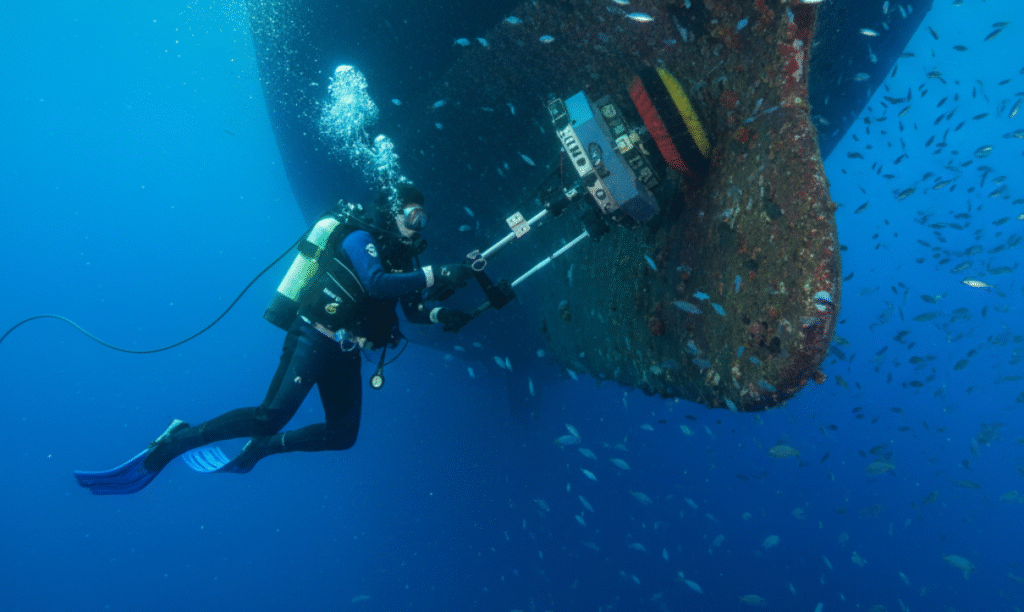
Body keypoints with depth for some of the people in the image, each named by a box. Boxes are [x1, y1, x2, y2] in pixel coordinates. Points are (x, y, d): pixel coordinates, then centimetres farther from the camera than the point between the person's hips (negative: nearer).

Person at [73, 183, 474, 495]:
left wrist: (441, 315, -2)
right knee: (271, 416, -22)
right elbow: (376, 284, -27)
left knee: (343, 436, 7)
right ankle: (173, 443, -9)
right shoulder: (361, 238, -8)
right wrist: (435, 276, -29)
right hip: (313, 338, -8)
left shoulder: (401, 258, 16)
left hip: (344, 354, 9)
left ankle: (258, 448, 22)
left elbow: (413, 308, 18)